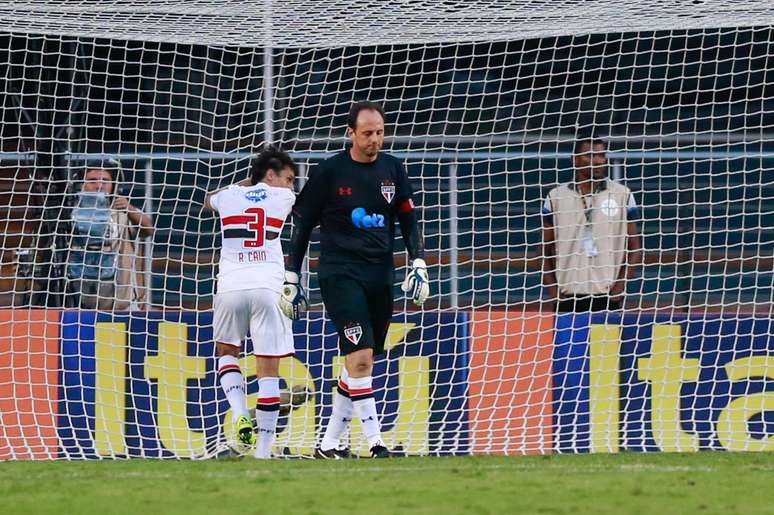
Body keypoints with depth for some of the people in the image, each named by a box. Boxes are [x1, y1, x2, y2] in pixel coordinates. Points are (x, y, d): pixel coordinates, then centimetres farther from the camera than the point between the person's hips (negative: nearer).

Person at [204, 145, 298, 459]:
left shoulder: (229, 197, 13)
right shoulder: (283, 198, 8)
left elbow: (208, 201, 40)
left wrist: (248, 182, 47)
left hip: (230, 288, 2)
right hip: (267, 289, -2)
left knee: (226, 351, 25)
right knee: (268, 368, 1)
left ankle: (239, 412, 0)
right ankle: (263, 449, -2)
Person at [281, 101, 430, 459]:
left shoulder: (392, 170, 7)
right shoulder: (330, 171, -4)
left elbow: (408, 221, 14)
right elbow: (301, 224, 3)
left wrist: (418, 264, 1)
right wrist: (292, 278, 2)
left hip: (381, 277, 5)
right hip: (340, 274, -5)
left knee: (360, 361, 6)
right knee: (360, 355, -19)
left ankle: (328, 444, 16)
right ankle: (375, 444, -20)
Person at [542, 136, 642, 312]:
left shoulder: (622, 195, 5)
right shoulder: (556, 196, 8)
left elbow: (634, 248, 6)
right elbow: (545, 250, 11)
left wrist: (621, 284, -7)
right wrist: (552, 289, 0)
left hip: (607, 297, -1)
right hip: (567, 296, 1)